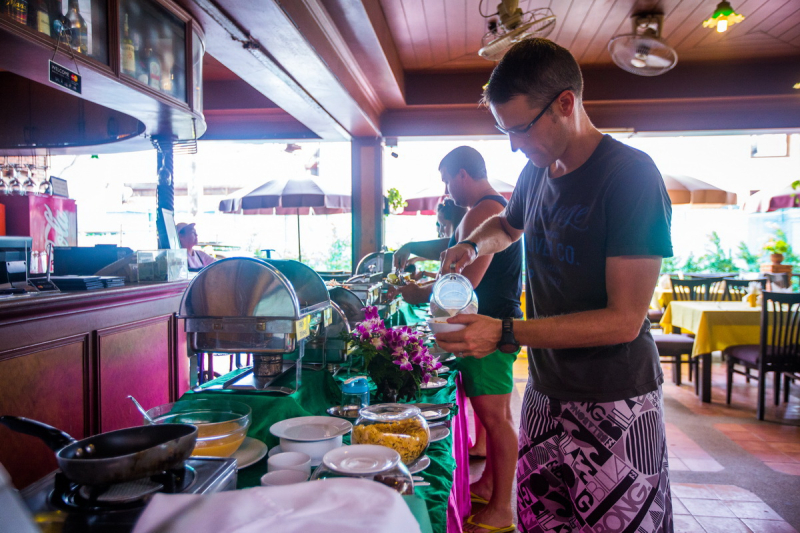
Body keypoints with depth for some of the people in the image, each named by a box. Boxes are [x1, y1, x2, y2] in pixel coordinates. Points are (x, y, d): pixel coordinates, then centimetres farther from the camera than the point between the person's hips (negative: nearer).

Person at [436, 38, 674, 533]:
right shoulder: (537, 172, 6)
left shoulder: (631, 174, -16)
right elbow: (509, 224, 29)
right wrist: (474, 245, 6)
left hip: (614, 404, -6)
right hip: (546, 391, 6)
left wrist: (505, 333, -23)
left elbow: (624, 320, -20)